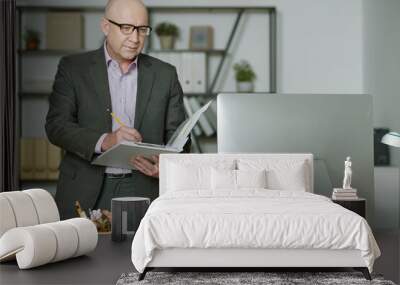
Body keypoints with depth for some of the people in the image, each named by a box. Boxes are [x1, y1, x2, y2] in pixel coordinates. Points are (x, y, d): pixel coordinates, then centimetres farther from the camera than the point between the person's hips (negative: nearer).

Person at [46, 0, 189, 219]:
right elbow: (56, 126, -3)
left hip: (144, 191, 1)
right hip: (86, 193, -1)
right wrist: (103, 141, -20)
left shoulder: (165, 75, 10)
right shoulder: (73, 68, 6)